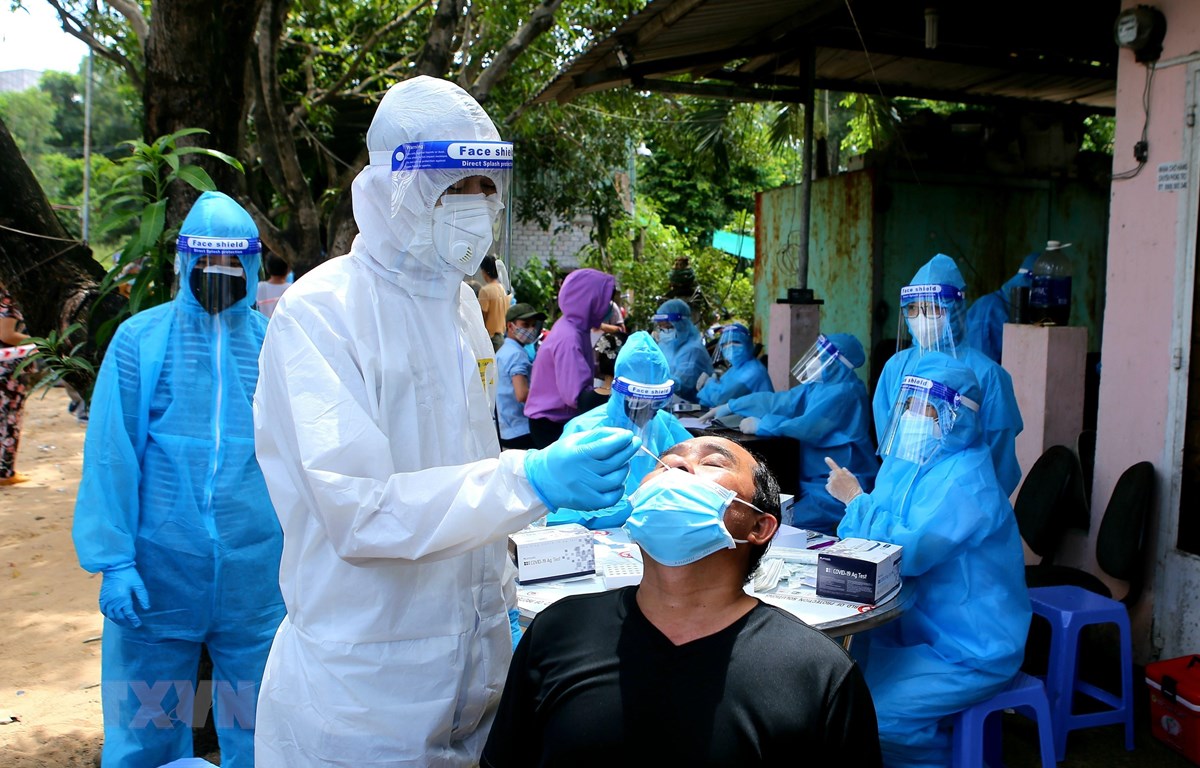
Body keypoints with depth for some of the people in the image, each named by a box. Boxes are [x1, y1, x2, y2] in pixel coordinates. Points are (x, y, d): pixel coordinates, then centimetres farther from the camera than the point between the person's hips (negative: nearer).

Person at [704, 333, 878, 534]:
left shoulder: (845, 392, -17)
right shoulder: (819, 387, 12)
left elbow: (807, 428, -25)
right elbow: (778, 401, 15)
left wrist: (761, 424, -14)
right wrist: (730, 407, 15)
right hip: (815, 483, 10)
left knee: (785, 526, -25)